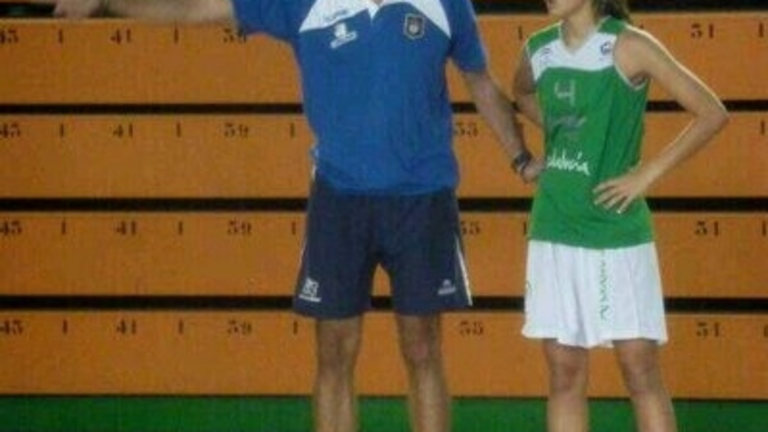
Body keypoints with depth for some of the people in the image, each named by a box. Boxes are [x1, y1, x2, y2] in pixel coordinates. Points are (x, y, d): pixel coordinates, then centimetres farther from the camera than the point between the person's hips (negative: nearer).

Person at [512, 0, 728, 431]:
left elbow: (712, 113, -12)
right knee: (565, 373, 7)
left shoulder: (629, 47, -11)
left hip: (617, 233, -5)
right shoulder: (538, 50, 5)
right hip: (553, 233, 5)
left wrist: (647, 173, -12)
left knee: (640, 368, -2)